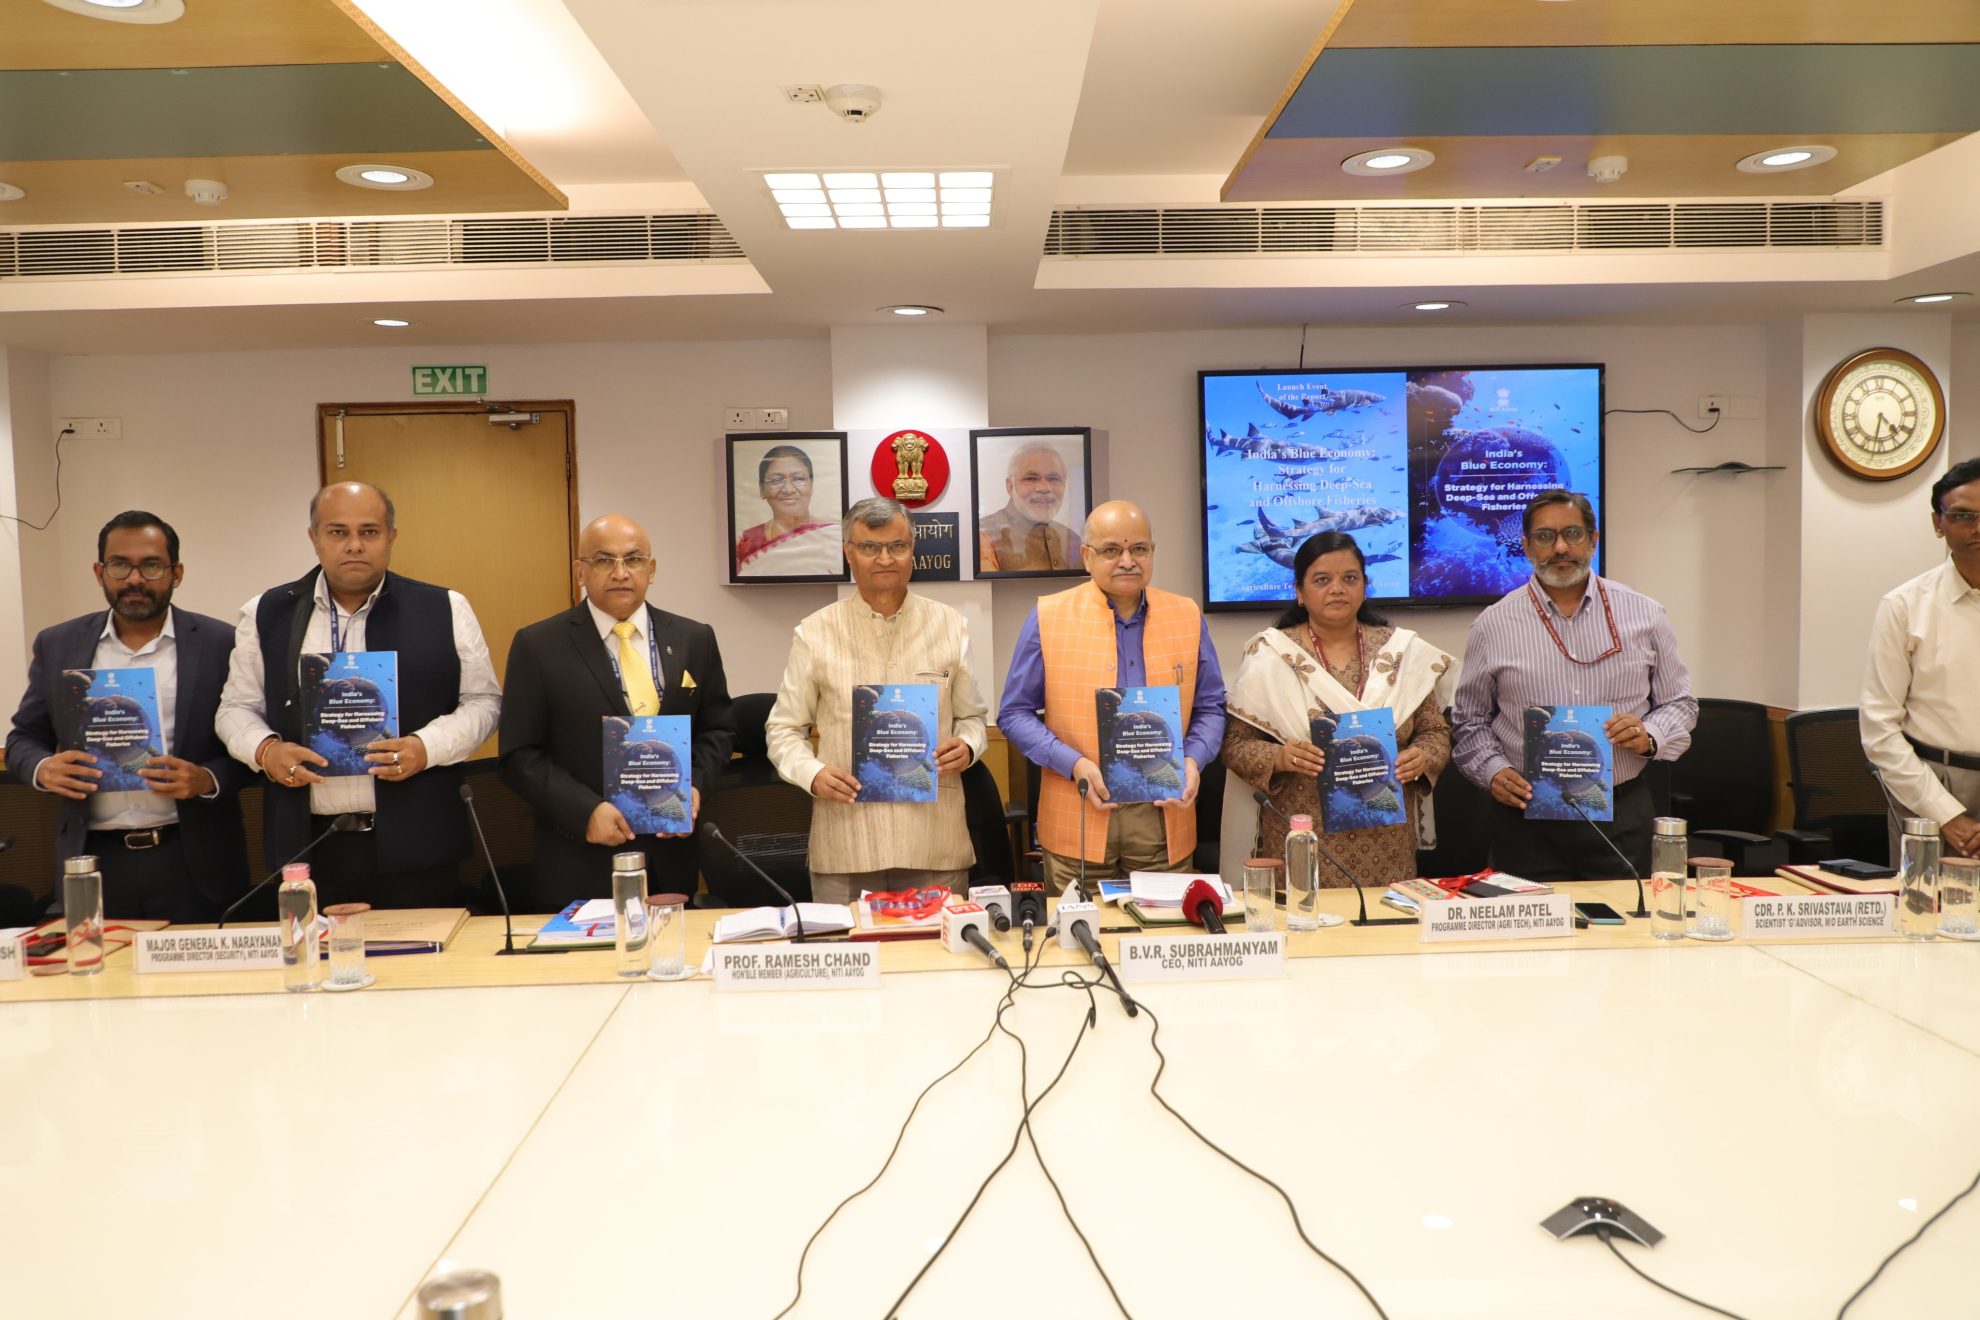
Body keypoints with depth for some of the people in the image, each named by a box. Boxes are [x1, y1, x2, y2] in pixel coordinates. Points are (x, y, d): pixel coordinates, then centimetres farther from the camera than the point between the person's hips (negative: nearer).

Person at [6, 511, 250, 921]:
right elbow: (23, 738, 13)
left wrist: (208, 780, -18)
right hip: (94, 862, 2)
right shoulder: (58, 645, 8)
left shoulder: (220, 644, -1)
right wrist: (43, 768, -8)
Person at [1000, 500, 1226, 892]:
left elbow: (1210, 708, 12)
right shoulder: (1048, 617, -1)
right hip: (1078, 822, -2)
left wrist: (1193, 760, -8)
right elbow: (1015, 713, 0)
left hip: (1165, 820, 2)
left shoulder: (1187, 616, 7)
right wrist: (1074, 765, -13)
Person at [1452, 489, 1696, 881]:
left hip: (1622, 818, 1)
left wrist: (1649, 737, -8)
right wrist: (1492, 771, -9)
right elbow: (1469, 721, 7)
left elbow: (1679, 704, 12)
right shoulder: (1492, 626, 2)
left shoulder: (1644, 616, 5)